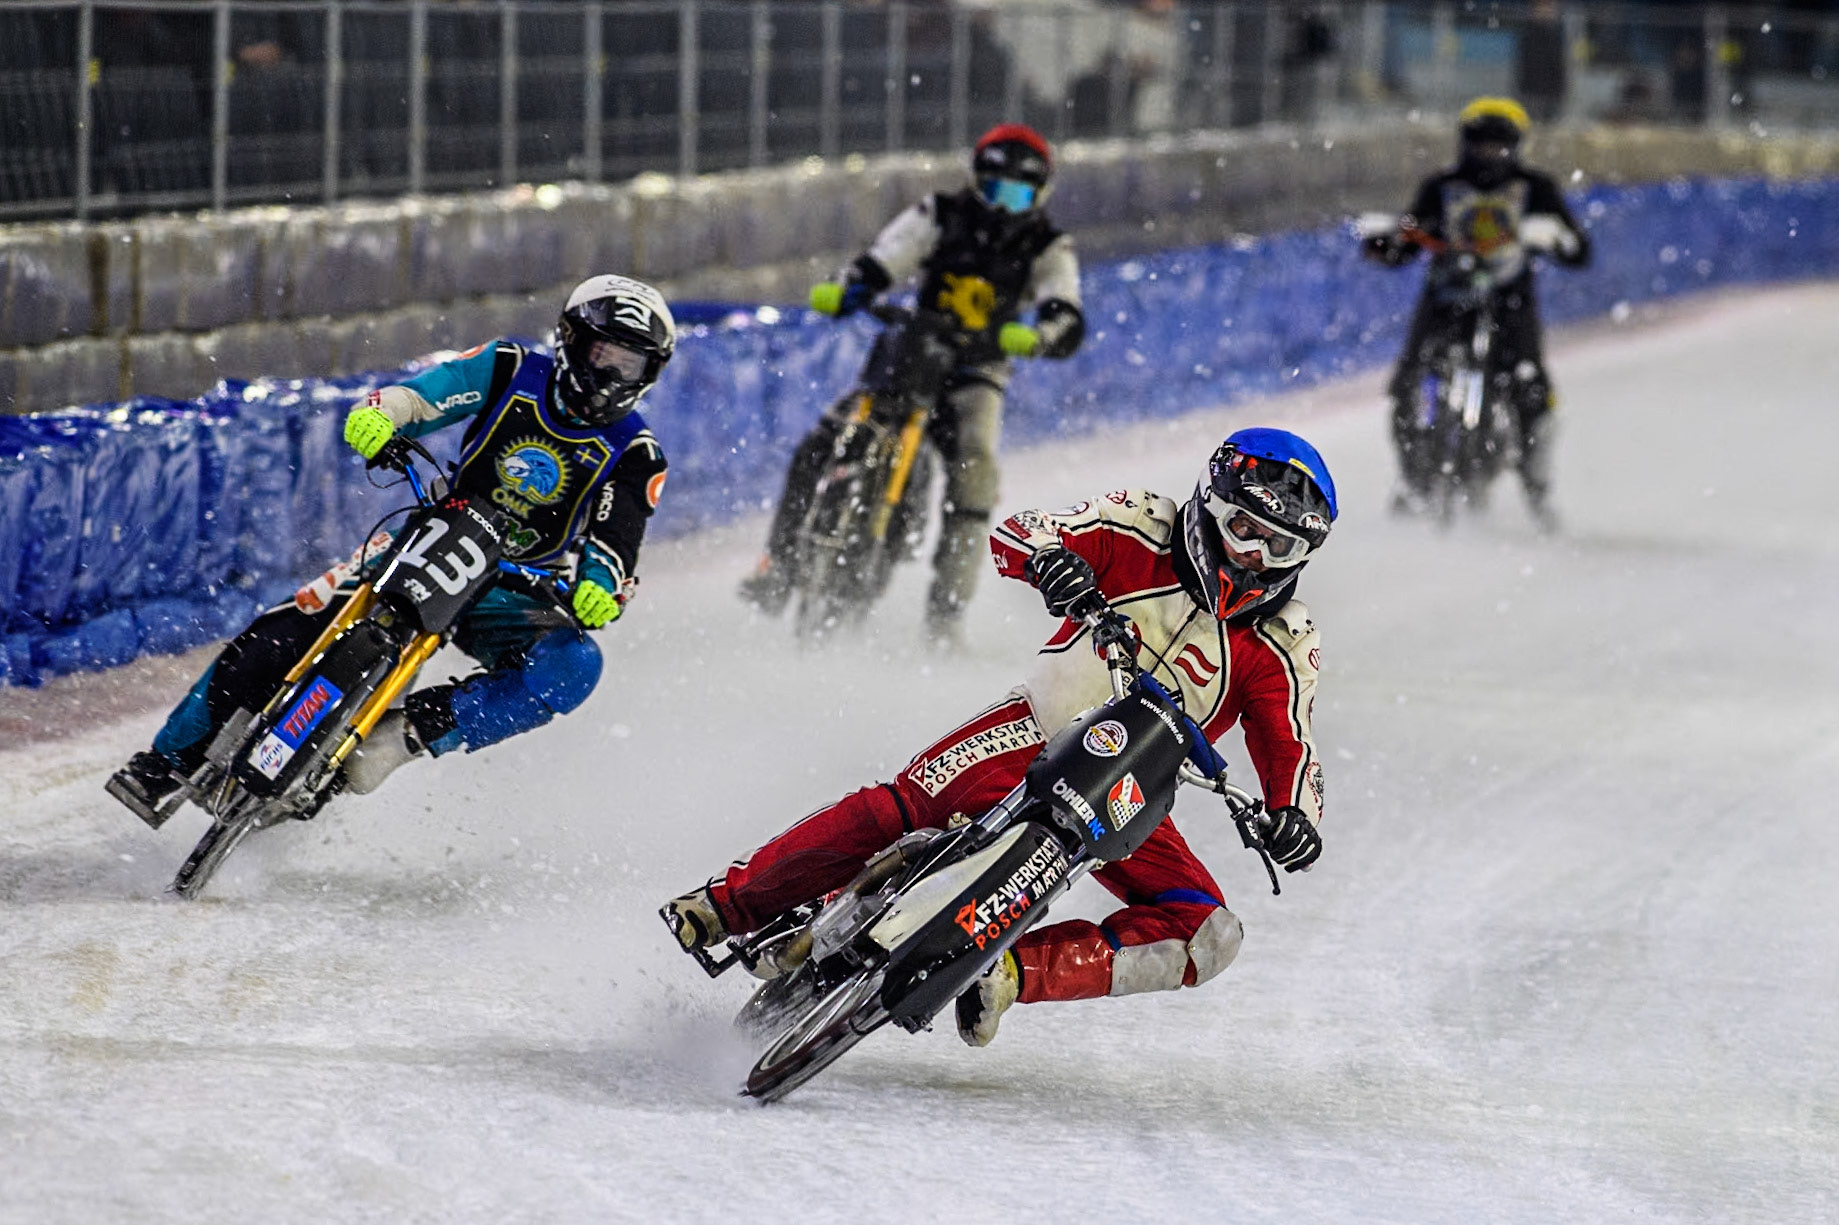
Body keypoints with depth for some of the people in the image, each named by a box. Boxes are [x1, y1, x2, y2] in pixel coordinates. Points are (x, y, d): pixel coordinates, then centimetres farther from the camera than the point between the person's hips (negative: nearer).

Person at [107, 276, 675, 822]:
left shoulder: (633, 455, -5)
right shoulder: (514, 373, -2)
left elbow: (616, 544, -17)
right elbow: (426, 393, -11)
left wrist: (601, 586, -39)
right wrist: (379, 414, -34)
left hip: (517, 594, 0)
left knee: (572, 666, -34)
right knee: (287, 630, -16)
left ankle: (407, 733, -33)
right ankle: (168, 760, -2)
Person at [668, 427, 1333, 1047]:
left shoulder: (1283, 645, -4)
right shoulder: (1146, 532, -5)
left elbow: (1289, 751, -4)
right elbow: (1013, 534, -8)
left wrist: (1293, 817, -27)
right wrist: (1048, 557, -33)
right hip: (1041, 732, -2)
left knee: (1208, 937, -21)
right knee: (900, 807, -25)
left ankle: (1013, 973, -28)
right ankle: (729, 903, -11)